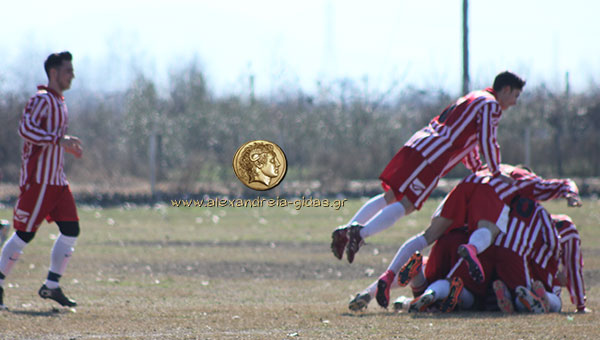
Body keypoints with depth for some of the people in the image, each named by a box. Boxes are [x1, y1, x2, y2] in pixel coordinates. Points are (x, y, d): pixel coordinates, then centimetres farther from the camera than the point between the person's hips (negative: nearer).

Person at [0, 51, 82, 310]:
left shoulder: (59, 102, 18)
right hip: (38, 179, -9)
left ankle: (51, 286, 8)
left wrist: (68, 146, 13)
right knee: (24, 234, -5)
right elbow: (25, 129, -24)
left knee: (71, 230, 2)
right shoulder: (42, 99, -11)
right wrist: (60, 140, -26)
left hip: (57, 179, 9)